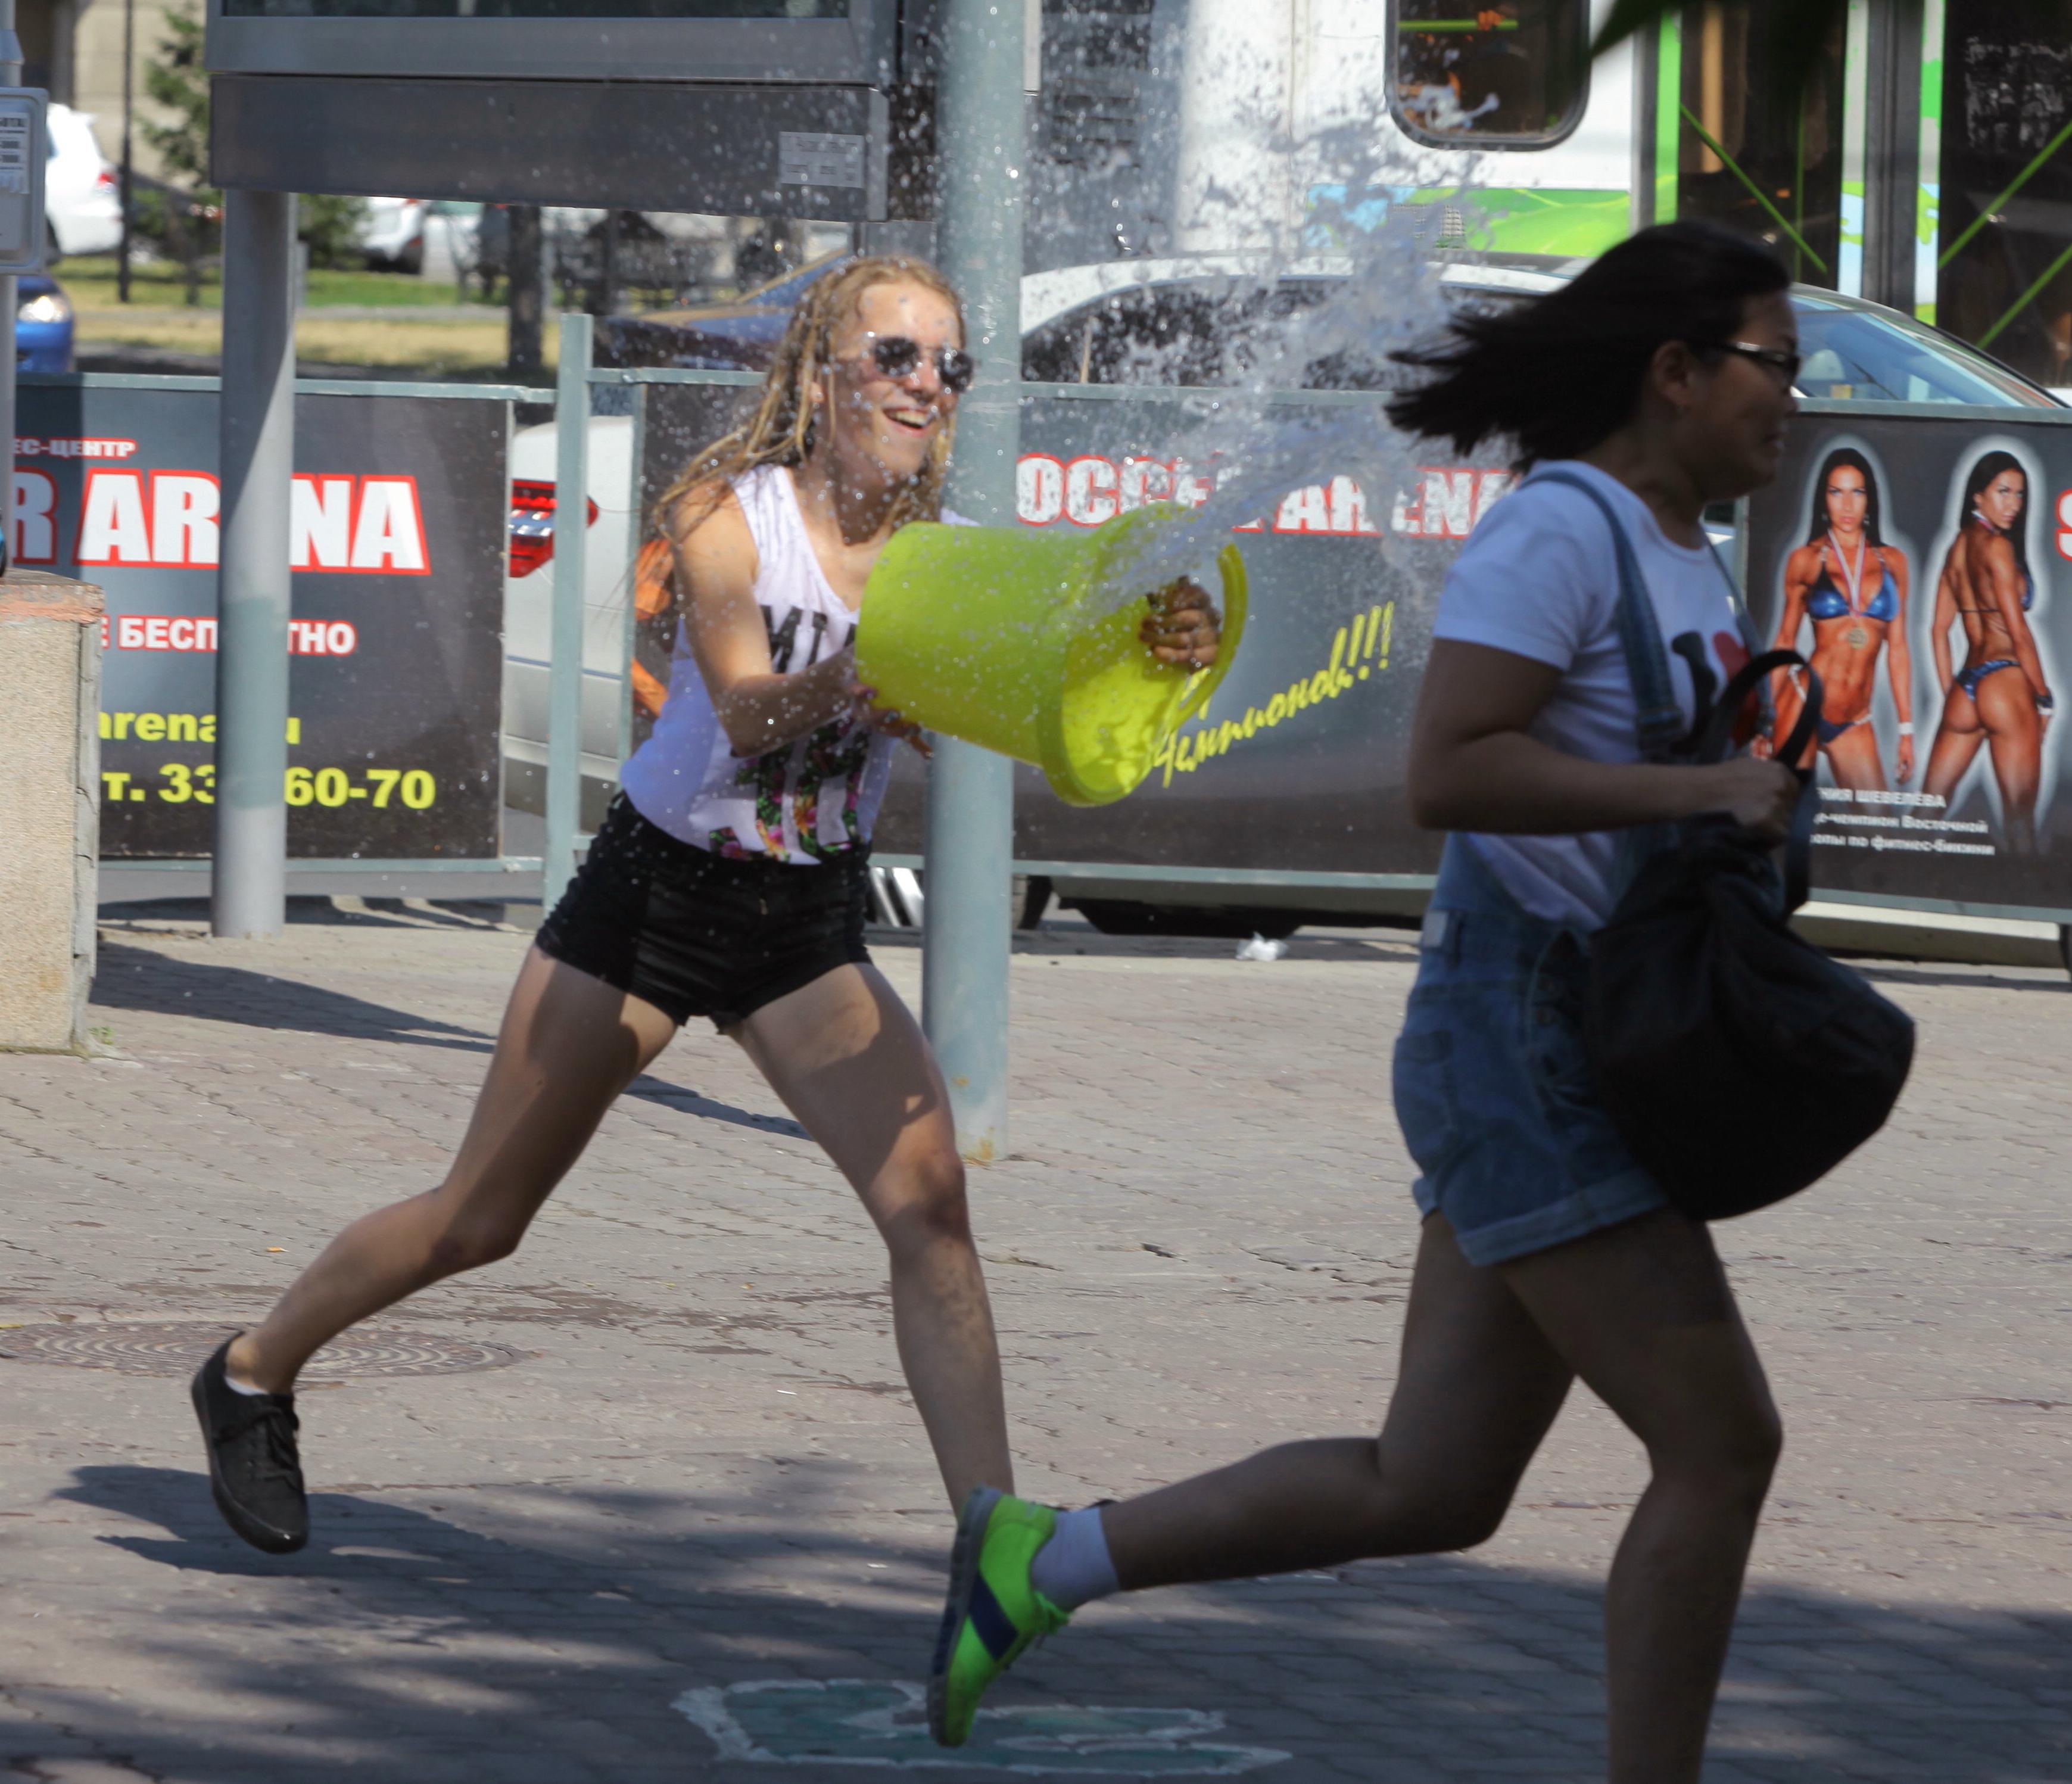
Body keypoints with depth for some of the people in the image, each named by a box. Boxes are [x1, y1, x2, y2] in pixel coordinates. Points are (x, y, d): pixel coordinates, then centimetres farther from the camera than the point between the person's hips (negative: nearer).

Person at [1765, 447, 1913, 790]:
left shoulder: (1891, 562, 10)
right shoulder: (1806, 561, 4)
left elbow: (1897, 648, 10)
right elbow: (1785, 642, 8)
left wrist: (1906, 730, 7)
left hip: (1855, 721, 2)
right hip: (1803, 706, -2)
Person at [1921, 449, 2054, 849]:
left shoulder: (1958, 546, 14)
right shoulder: (1996, 546, -8)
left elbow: (1939, 630, 16)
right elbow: (2019, 632, -10)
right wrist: (2044, 697, -2)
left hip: (1966, 682, 7)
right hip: (2006, 679, -7)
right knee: (2020, 812, -5)